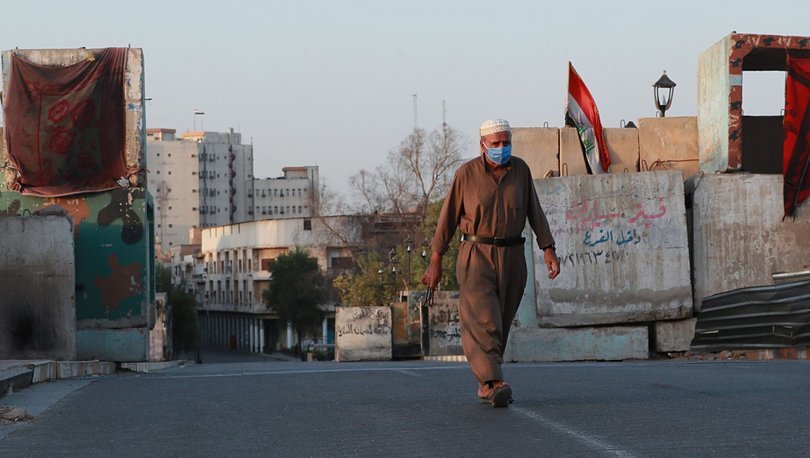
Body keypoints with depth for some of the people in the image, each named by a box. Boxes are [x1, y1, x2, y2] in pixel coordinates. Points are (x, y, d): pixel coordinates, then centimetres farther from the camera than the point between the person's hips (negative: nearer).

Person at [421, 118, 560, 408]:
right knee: (482, 319, -17)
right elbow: (448, 217, 0)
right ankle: (493, 383, -28)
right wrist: (435, 261, 0)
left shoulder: (520, 170, 4)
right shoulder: (467, 173, -4)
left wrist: (548, 249, -1)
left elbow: (535, 212, 8)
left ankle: (486, 383, 20)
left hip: (511, 256, 4)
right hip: (476, 254, -3)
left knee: (500, 322, 8)